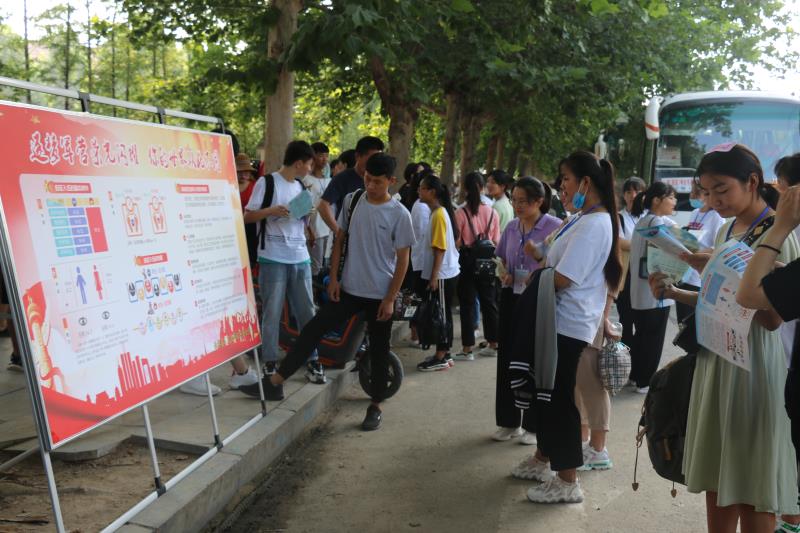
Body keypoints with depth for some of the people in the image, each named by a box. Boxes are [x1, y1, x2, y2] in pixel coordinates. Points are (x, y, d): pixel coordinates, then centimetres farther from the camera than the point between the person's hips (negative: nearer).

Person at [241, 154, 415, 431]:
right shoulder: (352, 201, 0)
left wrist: (390, 298, -10)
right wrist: (333, 278, 2)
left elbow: (402, 260, -7)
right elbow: (340, 240, 8)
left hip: (379, 295, -3)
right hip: (349, 288, 3)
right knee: (313, 329, 0)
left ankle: (375, 407, 20)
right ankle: (275, 382, 7)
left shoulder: (399, 215, -10)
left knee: (378, 352, 6)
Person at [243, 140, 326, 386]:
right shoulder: (267, 182, -4)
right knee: (272, 314, 1)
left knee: (306, 312, 7)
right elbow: (247, 216, -4)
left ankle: (312, 361, 14)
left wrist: (306, 218, 4)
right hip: (273, 259, -6)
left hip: (301, 259, 6)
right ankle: (270, 365, 9)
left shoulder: (300, 186, 15)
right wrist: (271, 211, -17)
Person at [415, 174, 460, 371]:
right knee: (442, 313, 14)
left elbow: (440, 248, -20)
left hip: (442, 275, -9)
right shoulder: (438, 212, 11)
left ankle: (441, 358, 6)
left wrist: (434, 277, -20)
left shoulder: (439, 214, -17)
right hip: (444, 273, 9)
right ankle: (444, 354, 22)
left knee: (442, 314, -2)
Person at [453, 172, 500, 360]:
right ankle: (493, 344, 23)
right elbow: (496, 241, 4)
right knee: (489, 301, 14)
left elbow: (457, 242, -9)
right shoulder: (492, 213, -1)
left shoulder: (461, 213, -12)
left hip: (467, 260, -3)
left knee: (467, 304, 3)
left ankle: (467, 349, 4)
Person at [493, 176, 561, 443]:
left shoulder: (555, 227, -10)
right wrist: (504, 274, 1)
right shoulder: (511, 227, 7)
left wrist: (539, 255, -24)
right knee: (506, 360, 10)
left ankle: (534, 426, 18)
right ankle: (508, 422, 23)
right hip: (511, 298, 6)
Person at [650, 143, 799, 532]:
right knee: (716, 476, 12)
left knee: (751, 486, 2)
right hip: (716, 359, 8)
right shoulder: (725, 232, 11)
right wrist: (674, 293, 1)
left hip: (753, 365, -7)